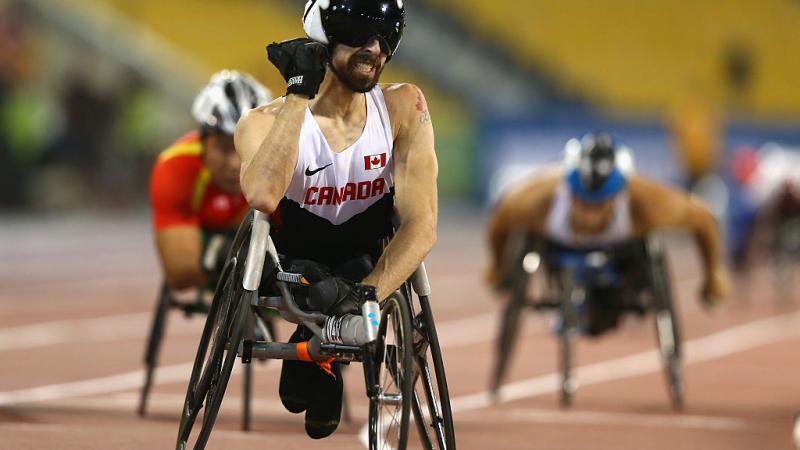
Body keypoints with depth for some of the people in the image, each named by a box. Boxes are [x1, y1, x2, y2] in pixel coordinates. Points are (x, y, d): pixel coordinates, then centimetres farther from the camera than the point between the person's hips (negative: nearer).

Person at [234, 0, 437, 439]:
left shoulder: (403, 108, -11)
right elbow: (261, 195, -39)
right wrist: (299, 94, -34)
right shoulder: (268, 122, -16)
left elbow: (421, 225, -20)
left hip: (366, 272, 1)